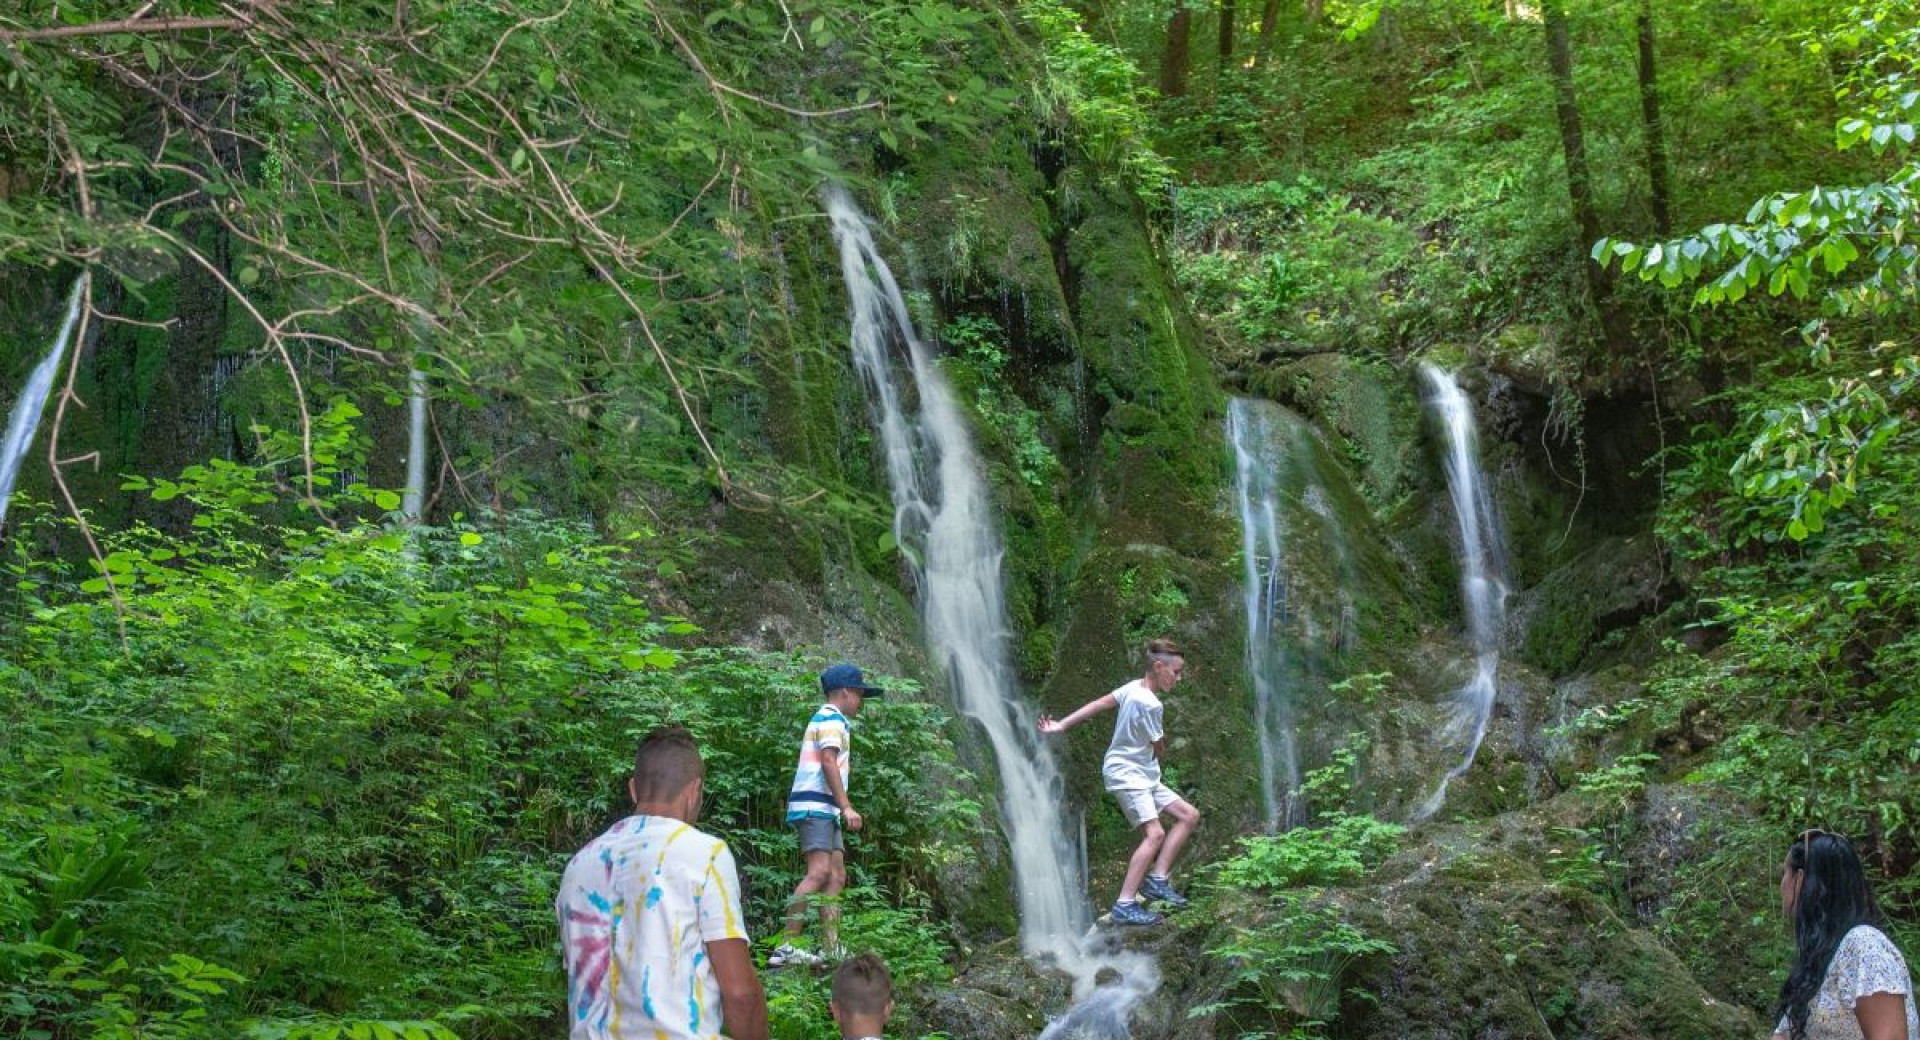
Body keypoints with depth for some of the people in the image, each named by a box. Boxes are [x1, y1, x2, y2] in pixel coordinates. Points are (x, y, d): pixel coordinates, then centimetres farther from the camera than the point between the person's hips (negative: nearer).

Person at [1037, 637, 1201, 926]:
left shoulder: (1134, 687, 5)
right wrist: (1162, 738, 13)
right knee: (1154, 834, -22)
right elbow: (1160, 751, -10)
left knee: (1190, 816, 7)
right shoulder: (1148, 704, -22)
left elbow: (1098, 704, 6)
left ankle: (1157, 879, 5)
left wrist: (1062, 726, 8)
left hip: (1144, 777, 10)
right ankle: (1125, 905, -24)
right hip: (1126, 773, -10)